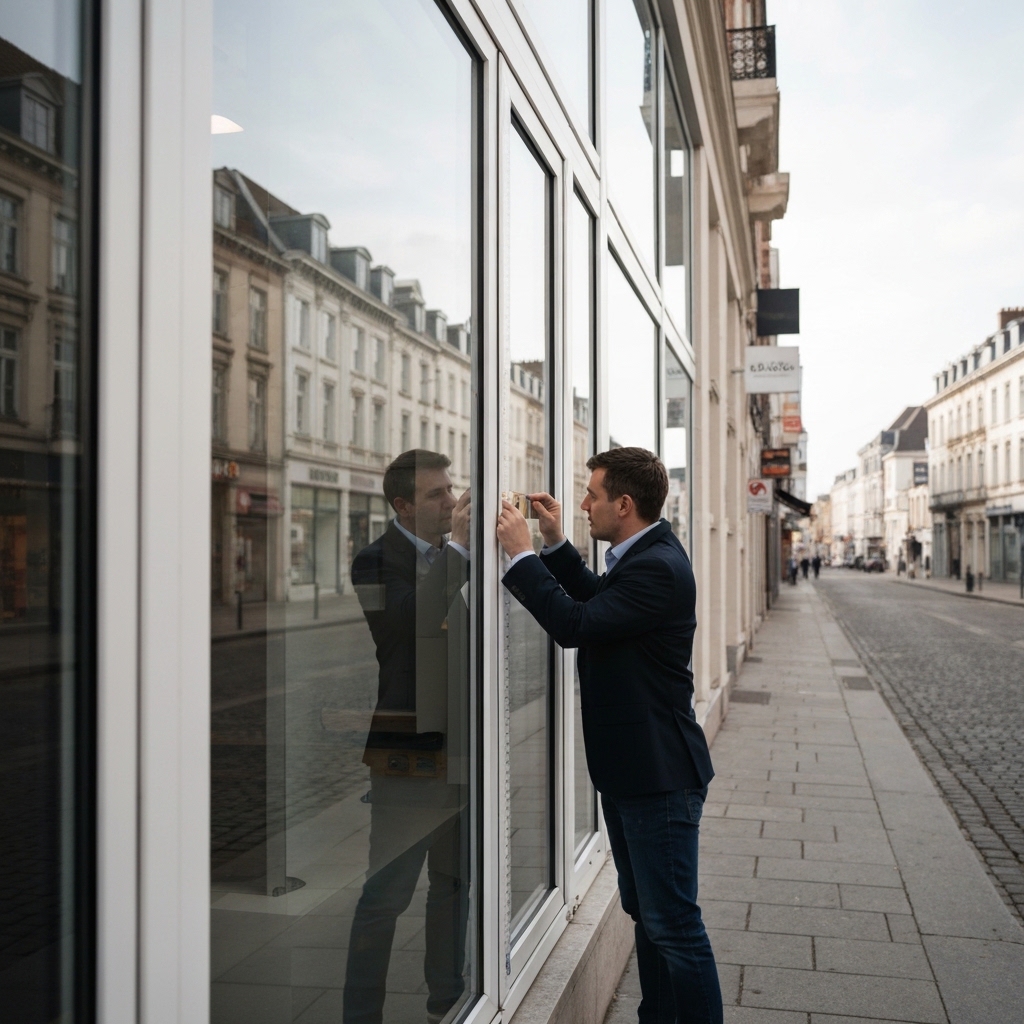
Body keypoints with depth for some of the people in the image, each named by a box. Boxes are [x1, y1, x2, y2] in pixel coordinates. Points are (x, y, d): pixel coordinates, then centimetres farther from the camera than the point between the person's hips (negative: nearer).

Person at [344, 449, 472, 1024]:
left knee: (455, 882, 18)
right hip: (408, 755, -7)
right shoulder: (378, 562, -9)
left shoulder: (453, 559, 11)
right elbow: (409, 619, -30)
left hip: (458, 750, 7)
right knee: (388, 894, 0)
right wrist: (458, 548, -25)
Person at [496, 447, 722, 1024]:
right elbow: (596, 599, 23)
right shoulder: (641, 556, 10)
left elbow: (575, 624, -28)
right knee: (646, 912, 20)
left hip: (659, 777, -11)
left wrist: (522, 553, -19)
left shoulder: (658, 567, -23)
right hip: (628, 771, 11)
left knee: (673, 923, -1)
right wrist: (556, 543, 11)